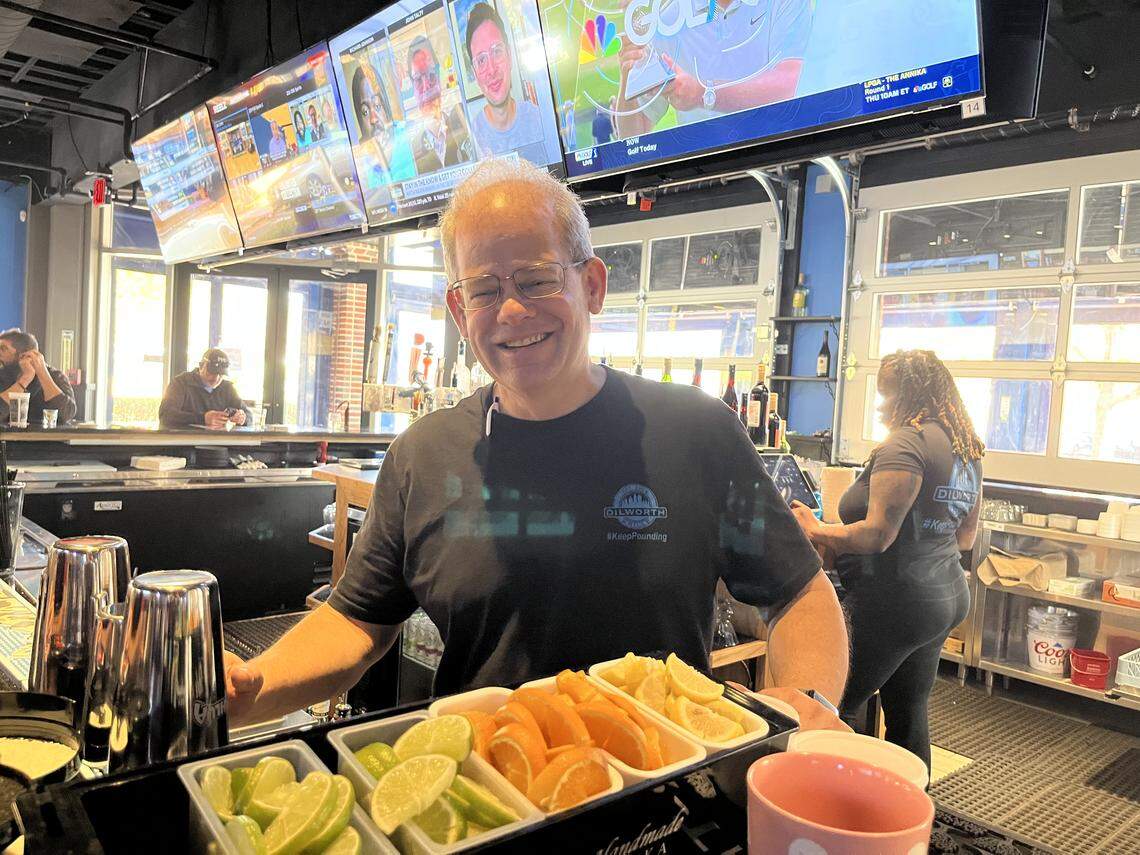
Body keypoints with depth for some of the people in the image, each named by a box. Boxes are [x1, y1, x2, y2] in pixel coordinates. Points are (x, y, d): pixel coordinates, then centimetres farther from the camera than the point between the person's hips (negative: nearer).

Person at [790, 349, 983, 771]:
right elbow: (966, 537, 21)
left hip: (895, 602, -10)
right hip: (945, 598, 10)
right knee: (909, 715, 18)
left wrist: (818, 531, -13)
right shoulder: (967, 451, 12)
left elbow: (877, 534, -25)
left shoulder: (906, 443, -18)